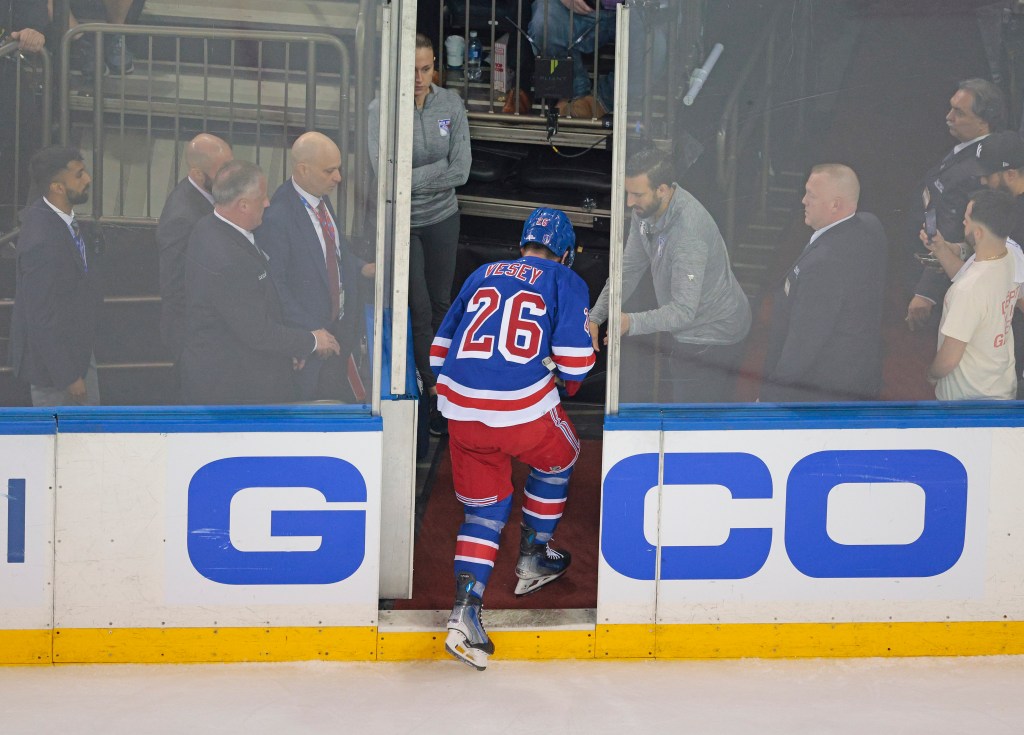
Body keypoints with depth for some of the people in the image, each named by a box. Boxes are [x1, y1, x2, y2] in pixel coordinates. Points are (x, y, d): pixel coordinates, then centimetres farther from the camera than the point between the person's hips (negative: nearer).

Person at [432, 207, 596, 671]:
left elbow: (441, 345, 24)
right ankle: (532, 559, 40)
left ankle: (464, 615, 0)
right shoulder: (565, 282, 9)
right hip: (525, 408, -4)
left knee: (483, 506, 15)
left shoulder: (481, 275, 22)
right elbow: (575, 355, -2)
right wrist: (565, 384, 20)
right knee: (556, 460, 29)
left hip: (460, 407, 4)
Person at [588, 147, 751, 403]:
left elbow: (683, 310, -36)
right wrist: (596, 316, -11)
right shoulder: (646, 210, -6)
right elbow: (629, 270, 1)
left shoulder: (689, 231, -34)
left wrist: (631, 323, -50)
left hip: (713, 338, -9)